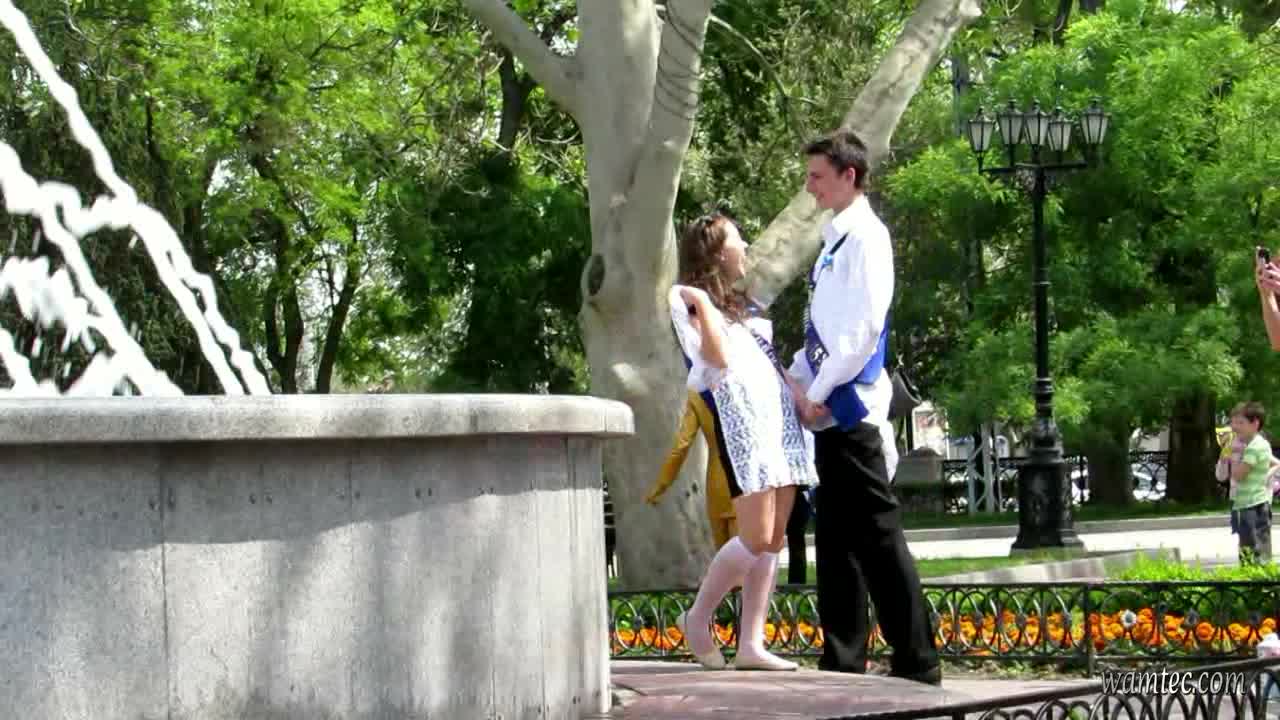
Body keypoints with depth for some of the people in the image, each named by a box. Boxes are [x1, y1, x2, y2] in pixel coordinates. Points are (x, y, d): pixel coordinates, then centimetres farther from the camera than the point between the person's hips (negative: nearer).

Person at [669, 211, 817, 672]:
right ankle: (698, 618, 4)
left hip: (780, 417, 9)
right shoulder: (693, 300, 0)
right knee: (756, 538, -14)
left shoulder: (737, 303, 26)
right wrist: (702, 307, -13)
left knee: (774, 541, 1)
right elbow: (719, 359, -12)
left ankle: (751, 644, 0)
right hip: (742, 416, -9)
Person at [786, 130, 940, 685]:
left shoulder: (865, 237, -8)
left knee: (877, 536, -8)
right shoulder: (835, 239, 18)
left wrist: (819, 391, -15)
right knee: (836, 541, 10)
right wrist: (795, 379, 10)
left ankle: (917, 663, -4)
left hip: (851, 409, -9)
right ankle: (844, 660, 14)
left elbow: (864, 327, -17)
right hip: (829, 410, 9)